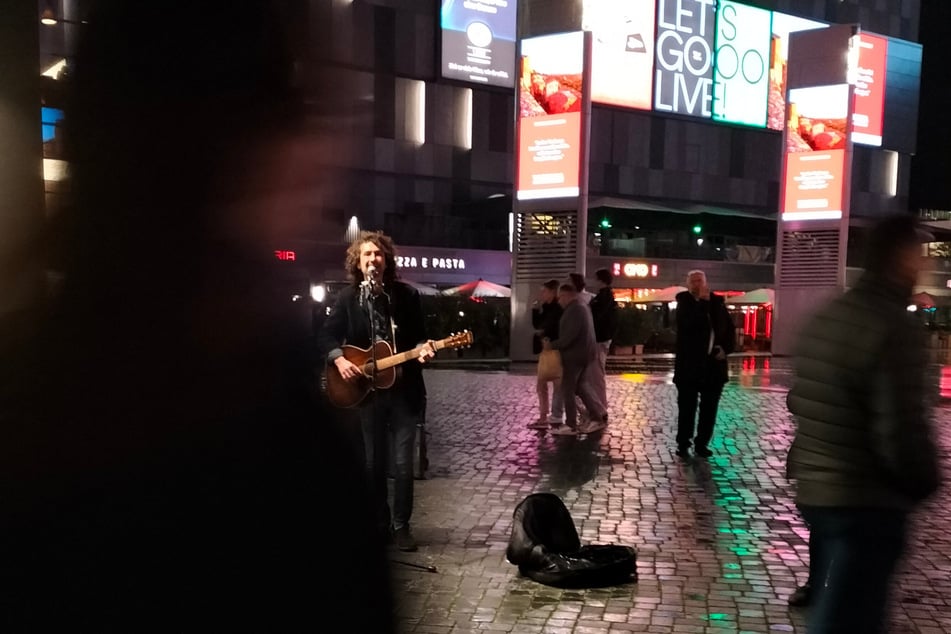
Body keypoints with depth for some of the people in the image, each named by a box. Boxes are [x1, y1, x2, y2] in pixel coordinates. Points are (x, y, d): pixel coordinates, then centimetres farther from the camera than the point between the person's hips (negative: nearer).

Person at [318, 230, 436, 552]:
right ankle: (380, 523, 25)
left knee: (403, 463, 2)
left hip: (403, 389, -1)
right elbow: (327, 336, 2)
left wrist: (423, 348, -16)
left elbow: (418, 335, 5)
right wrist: (339, 360, -15)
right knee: (374, 462, 11)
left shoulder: (407, 294, 1)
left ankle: (401, 525, 15)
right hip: (367, 389, 1)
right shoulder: (348, 297, 1)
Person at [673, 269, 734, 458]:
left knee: (709, 408, 8)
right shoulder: (684, 302, -3)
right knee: (687, 407, 1)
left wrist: (726, 348, 0)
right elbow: (691, 323, -22)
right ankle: (683, 444, 9)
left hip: (713, 363, 4)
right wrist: (703, 301, -19)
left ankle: (702, 443, 18)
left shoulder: (717, 301, 8)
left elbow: (729, 327, 14)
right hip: (689, 364, -4)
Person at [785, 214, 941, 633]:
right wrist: (926, 482, -6)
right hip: (866, 503, -8)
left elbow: (797, 402, 15)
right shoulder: (896, 328, -21)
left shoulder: (823, 319, 6)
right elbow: (903, 435, -24)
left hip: (813, 491, 8)